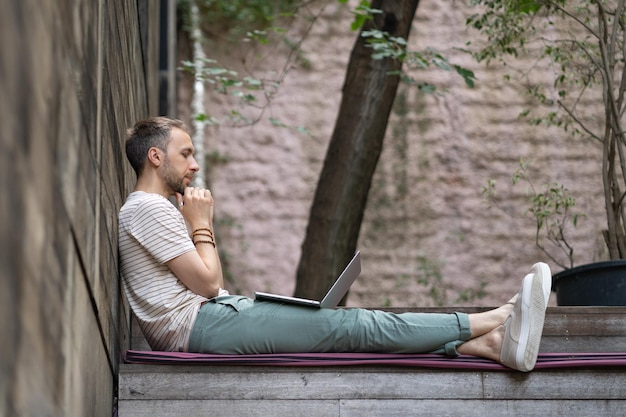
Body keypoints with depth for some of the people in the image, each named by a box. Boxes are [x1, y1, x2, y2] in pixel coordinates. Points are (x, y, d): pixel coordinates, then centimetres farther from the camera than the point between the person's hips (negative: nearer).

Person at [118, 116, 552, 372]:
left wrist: (199, 225, 13)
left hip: (215, 315, 10)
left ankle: (491, 344, -16)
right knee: (352, 325, -13)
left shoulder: (158, 209, 25)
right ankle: (494, 321, -15)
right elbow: (207, 282, -14)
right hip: (201, 325, -10)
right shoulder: (147, 209, -9)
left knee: (352, 327, -4)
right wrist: (201, 225, -3)